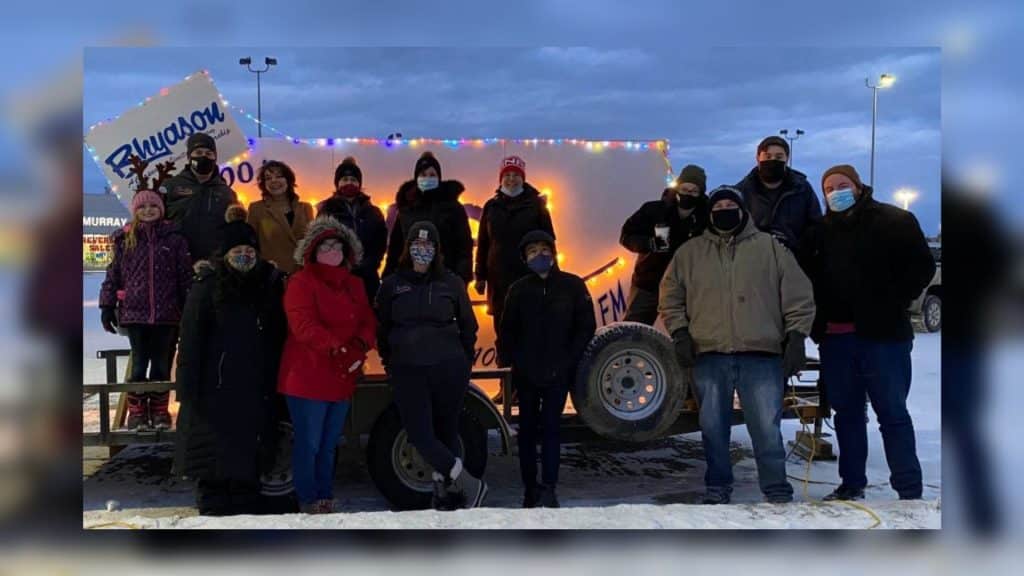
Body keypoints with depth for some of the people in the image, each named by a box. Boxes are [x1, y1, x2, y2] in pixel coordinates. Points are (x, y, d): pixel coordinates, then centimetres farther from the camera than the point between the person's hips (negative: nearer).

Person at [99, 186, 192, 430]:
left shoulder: (174, 238, 3)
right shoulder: (124, 239, 6)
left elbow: (186, 275, 2)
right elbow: (113, 274, 7)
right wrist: (107, 305, 2)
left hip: (167, 312, 0)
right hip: (134, 312, 0)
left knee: (162, 364, 7)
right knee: (139, 364, 2)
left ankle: (159, 411, 18)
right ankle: (137, 412, 14)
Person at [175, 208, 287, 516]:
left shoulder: (269, 285, 9)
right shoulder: (206, 287, 0)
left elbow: (277, 339, 9)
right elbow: (190, 338, -6)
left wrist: (272, 382, 2)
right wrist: (188, 385, -14)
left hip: (255, 388, 3)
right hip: (214, 386, -3)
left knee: (248, 453, 8)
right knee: (213, 454, 0)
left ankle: (247, 511, 18)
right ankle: (212, 509, 10)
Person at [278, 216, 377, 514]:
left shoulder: (354, 284, 14)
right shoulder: (301, 282, -6)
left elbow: (368, 321, 8)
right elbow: (303, 325, -19)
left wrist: (360, 347, -13)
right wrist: (337, 349, -28)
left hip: (342, 378, 7)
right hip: (307, 379, -6)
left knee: (329, 444, 16)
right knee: (309, 443, -1)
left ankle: (326, 498, 27)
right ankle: (308, 501, 12)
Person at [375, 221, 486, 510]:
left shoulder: (451, 282, 5)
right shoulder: (392, 284, 6)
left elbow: (468, 325, 12)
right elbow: (383, 328, 12)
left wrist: (463, 360, 10)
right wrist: (390, 362, 10)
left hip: (449, 368, 0)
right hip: (408, 371, 1)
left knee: (446, 431, 5)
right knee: (420, 434, -7)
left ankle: (446, 491, 14)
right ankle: (470, 484, 1)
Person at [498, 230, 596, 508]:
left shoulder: (572, 285, -1)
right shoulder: (519, 289, 3)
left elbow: (586, 326, 0)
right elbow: (507, 330, 8)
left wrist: (569, 361, -6)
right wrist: (511, 360, -5)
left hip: (558, 373, -2)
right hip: (526, 374, 2)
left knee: (550, 428, -4)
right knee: (527, 429, 8)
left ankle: (548, 490, -2)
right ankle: (530, 488, 17)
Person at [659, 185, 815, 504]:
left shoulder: (770, 247, 8)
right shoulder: (690, 252, 12)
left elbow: (798, 294, 7)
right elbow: (671, 296, 15)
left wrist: (796, 336, -1)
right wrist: (680, 334, 4)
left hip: (762, 355, -2)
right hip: (709, 356, 2)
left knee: (767, 428, -2)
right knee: (713, 428, 9)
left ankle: (778, 493, 11)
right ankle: (717, 489, 21)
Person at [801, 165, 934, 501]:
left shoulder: (894, 220, 1)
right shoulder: (822, 230, 14)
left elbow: (922, 267, -3)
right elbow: (810, 276, 19)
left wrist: (893, 305, -10)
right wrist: (818, 320, 6)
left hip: (882, 334, -4)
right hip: (834, 337, 5)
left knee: (892, 413, -2)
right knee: (847, 412, 11)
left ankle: (910, 492, 4)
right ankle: (851, 485, 21)